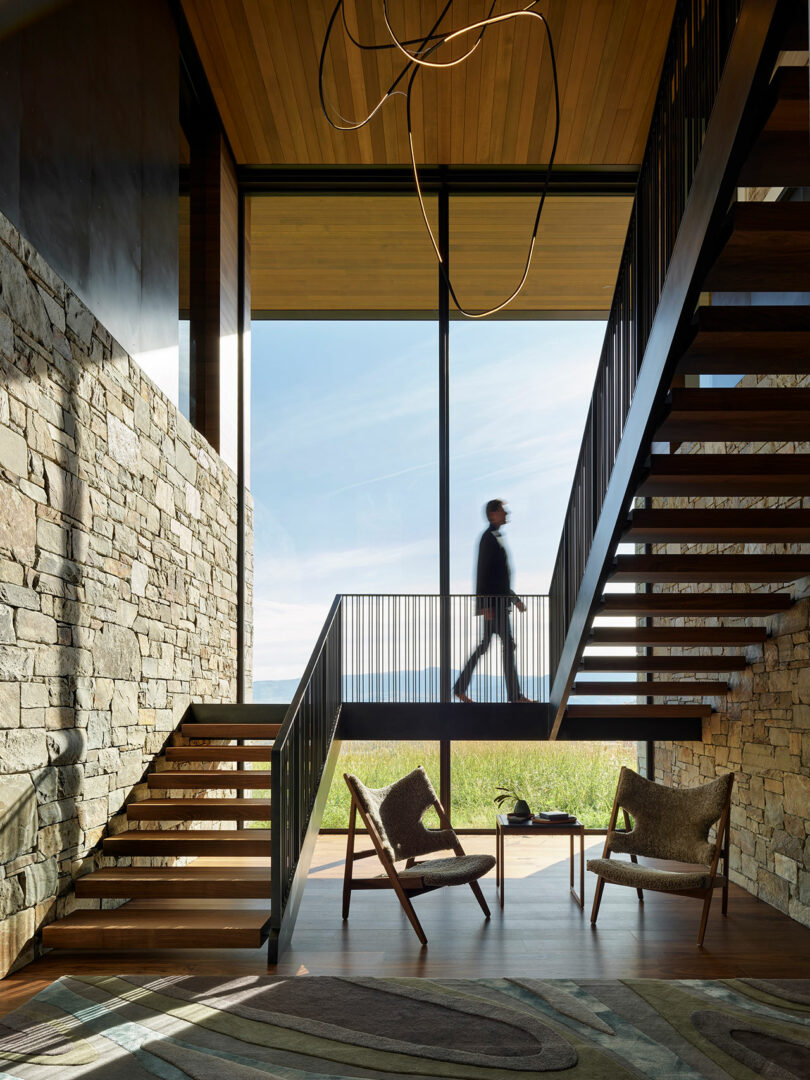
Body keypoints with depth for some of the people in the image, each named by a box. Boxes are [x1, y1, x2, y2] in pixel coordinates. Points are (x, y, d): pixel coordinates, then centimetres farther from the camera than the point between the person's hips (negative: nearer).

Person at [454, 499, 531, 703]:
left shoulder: (495, 538, 19)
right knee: (508, 644, -6)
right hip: (493, 602, -10)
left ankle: (460, 687, 13)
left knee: (484, 646, 10)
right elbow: (482, 572, -18)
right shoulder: (488, 538, -12)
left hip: (500, 601, 10)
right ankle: (514, 694, -2)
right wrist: (485, 605, -22)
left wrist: (515, 599, 24)